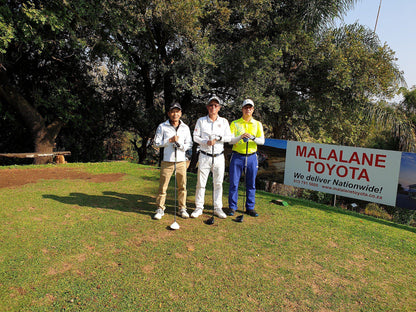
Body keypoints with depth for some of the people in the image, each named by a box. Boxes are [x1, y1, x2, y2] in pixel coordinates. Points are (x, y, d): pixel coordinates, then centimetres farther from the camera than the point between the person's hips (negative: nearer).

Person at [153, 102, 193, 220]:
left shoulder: (185, 128, 10)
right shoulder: (162, 127, 2)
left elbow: (189, 143, 11)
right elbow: (156, 143, 1)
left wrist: (181, 145, -10)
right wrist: (169, 141, -12)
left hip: (181, 161, 2)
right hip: (167, 161, -2)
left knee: (182, 186, 6)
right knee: (163, 186, 0)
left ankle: (182, 208, 20)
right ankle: (160, 209, 14)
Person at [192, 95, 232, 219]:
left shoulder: (224, 121, 8)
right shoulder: (201, 121, 5)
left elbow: (229, 137, 3)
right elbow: (195, 137, 0)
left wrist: (218, 138, -15)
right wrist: (206, 142, -16)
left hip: (219, 157, 2)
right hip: (204, 156, -1)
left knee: (218, 183, 6)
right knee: (201, 183, 0)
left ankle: (218, 208, 16)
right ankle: (199, 208, 11)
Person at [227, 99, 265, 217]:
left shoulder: (258, 124, 9)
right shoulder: (235, 123, 5)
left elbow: (262, 141, -1)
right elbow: (230, 140, -6)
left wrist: (253, 138, -21)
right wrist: (240, 137, -24)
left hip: (251, 157, 2)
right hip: (237, 156, -2)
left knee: (251, 184, 7)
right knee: (234, 183, 0)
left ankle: (250, 207, 18)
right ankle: (232, 207, 12)